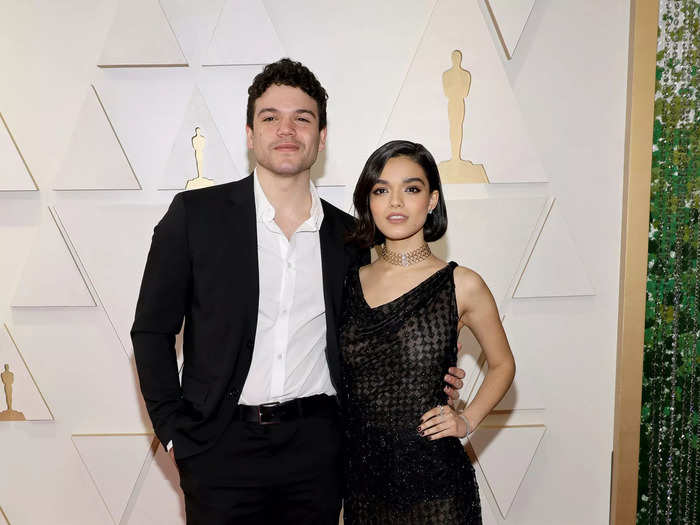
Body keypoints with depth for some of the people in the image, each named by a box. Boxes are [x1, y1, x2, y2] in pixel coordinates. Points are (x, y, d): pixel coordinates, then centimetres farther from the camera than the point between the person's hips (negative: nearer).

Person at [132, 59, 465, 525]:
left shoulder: (347, 235, 4)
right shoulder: (196, 214, -4)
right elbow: (152, 330, 0)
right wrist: (176, 433, -4)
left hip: (316, 447, 2)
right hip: (222, 449, -2)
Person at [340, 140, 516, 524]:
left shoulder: (462, 286, -8)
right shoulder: (350, 283, 0)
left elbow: (502, 364, 7)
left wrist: (467, 420, -6)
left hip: (434, 482, -2)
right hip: (362, 482, 3)